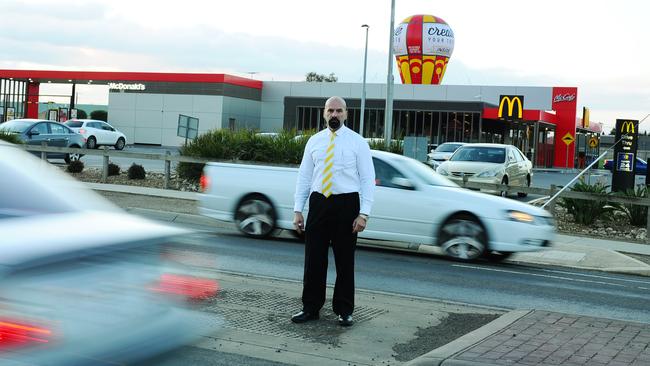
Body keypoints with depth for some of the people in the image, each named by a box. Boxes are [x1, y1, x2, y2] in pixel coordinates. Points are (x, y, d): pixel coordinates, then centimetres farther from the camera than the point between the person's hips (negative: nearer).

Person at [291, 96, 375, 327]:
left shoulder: (357, 142, -1)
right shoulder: (314, 141, 8)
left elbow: (367, 179, -3)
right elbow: (304, 176, 10)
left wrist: (364, 213, -12)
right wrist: (298, 209, 3)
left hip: (346, 203, -2)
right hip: (318, 202, 3)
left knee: (345, 260, 5)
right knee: (313, 258, 5)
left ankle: (344, 310, 18)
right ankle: (310, 308, 16)